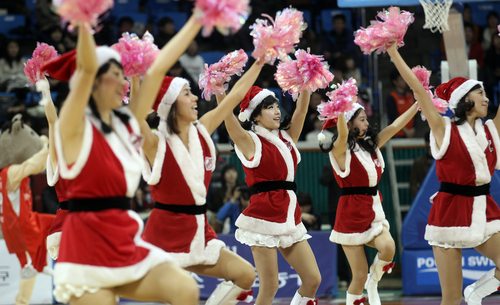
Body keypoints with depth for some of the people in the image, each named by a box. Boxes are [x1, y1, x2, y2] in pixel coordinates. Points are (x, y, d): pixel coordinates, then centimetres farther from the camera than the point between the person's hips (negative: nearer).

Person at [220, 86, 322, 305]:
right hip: (265, 217, -6)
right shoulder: (250, 141, -2)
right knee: (269, 287, -7)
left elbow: (302, 108, 13)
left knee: (313, 280, 1)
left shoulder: (287, 137, 15)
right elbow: (226, 112, -14)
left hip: (290, 217, 6)